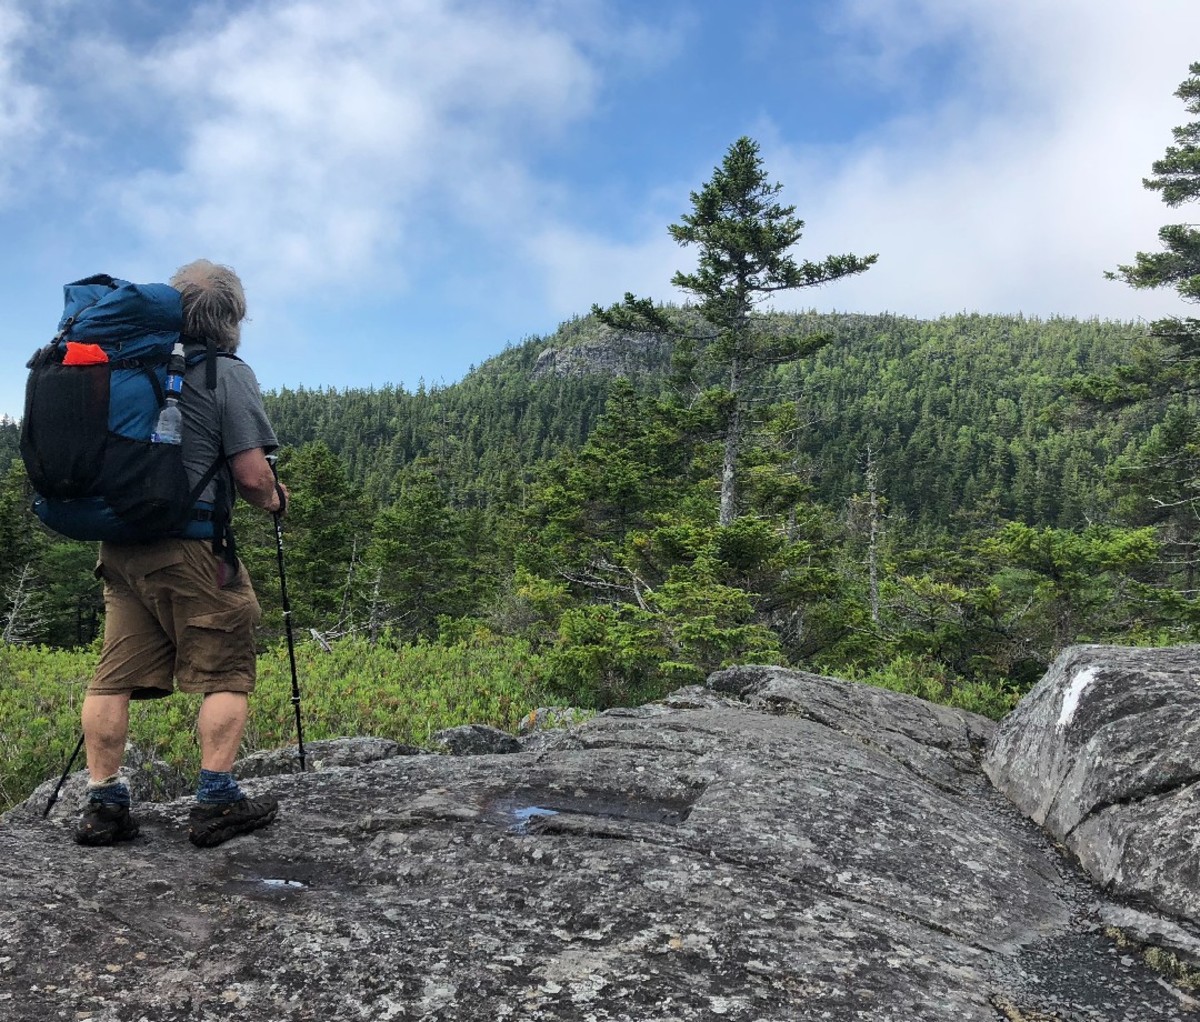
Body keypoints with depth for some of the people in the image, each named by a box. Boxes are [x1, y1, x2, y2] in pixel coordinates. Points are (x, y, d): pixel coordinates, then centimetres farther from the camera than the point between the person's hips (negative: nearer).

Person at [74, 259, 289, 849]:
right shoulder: (227, 374, -7)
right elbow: (251, 474, -12)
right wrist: (274, 500, 7)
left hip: (118, 542, 7)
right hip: (189, 547, -6)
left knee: (115, 675, 9)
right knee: (225, 673, 3)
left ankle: (102, 805, 12)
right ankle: (216, 802, 3)